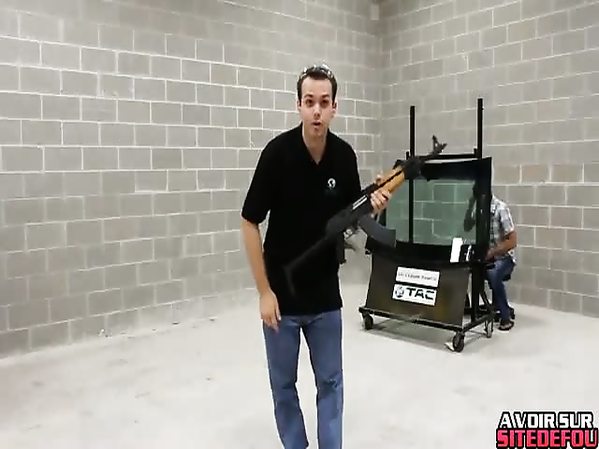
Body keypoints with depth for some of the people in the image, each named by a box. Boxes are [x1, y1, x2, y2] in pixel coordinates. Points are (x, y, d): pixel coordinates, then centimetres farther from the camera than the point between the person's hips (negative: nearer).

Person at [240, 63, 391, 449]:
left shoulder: (345, 155, -4)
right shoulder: (277, 152, -17)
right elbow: (250, 223, -13)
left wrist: (372, 206, -16)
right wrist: (264, 292, -14)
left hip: (326, 293, 3)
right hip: (282, 292, -3)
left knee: (330, 382, 12)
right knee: (284, 383, 12)